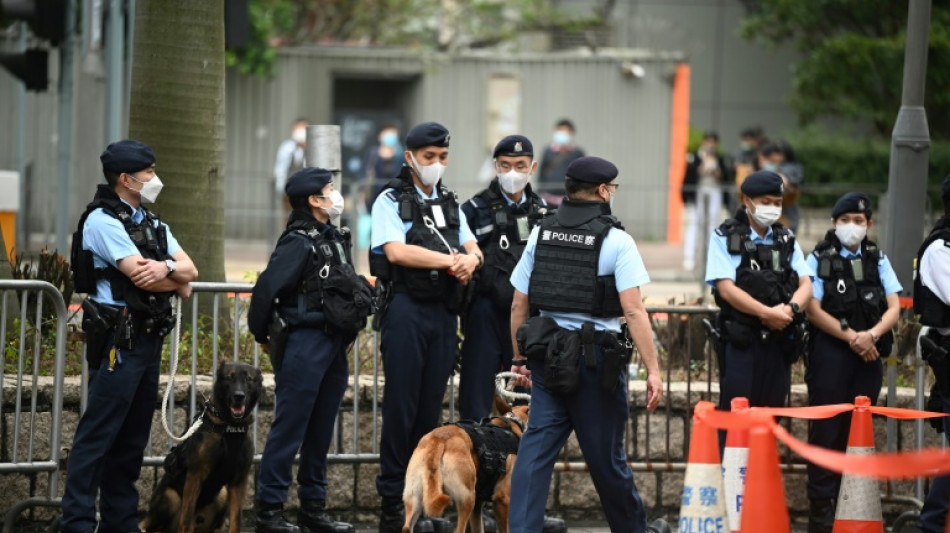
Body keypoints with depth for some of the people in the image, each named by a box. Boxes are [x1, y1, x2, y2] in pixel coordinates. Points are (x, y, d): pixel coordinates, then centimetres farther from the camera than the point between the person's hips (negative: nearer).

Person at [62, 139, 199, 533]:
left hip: (150, 337, 9)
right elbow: (140, 275, -18)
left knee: (133, 436, 10)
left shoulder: (153, 225, 18)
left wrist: (166, 269, -14)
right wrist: (177, 280, 0)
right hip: (118, 338, -9)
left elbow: (190, 270, 8)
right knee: (98, 432, -9)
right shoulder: (103, 221, -9)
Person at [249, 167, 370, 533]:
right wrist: (262, 337, -6)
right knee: (289, 428, -5)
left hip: (334, 345, 9)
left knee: (321, 429, 13)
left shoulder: (335, 239, 13)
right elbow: (267, 288, -16)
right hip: (305, 342, -9)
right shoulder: (299, 242, -13)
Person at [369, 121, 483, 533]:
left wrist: (470, 260, -16)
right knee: (401, 404, -5)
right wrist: (451, 260, -16)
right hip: (407, 309, -5)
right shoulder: (391, 201, 0)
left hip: (444, 311, 5)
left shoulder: (449, 204, 18)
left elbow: (472, 248, 9)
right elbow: (396, 251, -15)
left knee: (431, 407, 6)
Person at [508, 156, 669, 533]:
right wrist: (653, 371, -14)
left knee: (536, 448, 2)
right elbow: (634, 311, -15)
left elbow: (518, 306, 9)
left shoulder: (540, 235, 6)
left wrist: (519, 357, 20)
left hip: (548, 356, 4)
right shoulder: (615, 240, -8)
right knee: (605, 454, 8)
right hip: (596, 357, -4)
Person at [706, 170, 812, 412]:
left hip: (778, 344, 5)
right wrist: (767, 313, -21)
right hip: (740, 342, -5)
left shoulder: (787, 241, 16)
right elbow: (726, 289, -11)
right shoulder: (725, 238, 1)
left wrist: (791, 308, -17)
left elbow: (805, 286, 6)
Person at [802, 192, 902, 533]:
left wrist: (871, 334, -15)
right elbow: (814, 310, -6)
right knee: (827, 431, -4)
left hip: (869, 355, 3)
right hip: (830, 353, -3)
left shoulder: (877, 260, 12)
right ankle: (821, 505, -2)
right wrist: (851, 336, -14)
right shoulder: (820, 259, 3)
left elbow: (894, 307, 4)